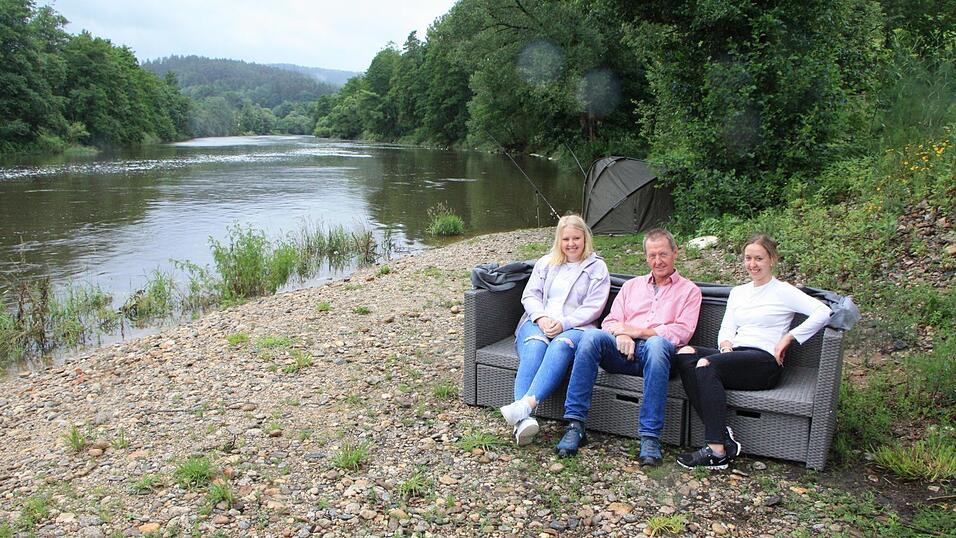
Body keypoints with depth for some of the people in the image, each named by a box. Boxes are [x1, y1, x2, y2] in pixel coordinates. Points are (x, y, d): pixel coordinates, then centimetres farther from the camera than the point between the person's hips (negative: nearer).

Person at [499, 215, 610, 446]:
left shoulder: (597, 267, 13)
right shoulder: (546, 263, 24)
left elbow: (593, 307, 1)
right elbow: (530, 295, 13)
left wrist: (564, 323, -14)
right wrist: (541, 317, -8)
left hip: (575, 327, -2)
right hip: (538, 323, 2)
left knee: (561, 346, -38)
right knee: (535, 345, -34)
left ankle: (526, 404, -56)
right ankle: (523, 419, -51)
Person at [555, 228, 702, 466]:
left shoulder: (689, 290, 17)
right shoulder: (631, 285, 28)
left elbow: (682, 332, 1)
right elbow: (610, 321, 17)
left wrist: (638, 331, -7)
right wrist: (621, 335, -8)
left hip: (658, 349, -3)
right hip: (624, 350, 3)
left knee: (656, 344, -40)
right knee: (592, 335, -30)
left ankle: (650, 437, -38)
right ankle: (575, 424, -31)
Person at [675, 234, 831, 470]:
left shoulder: (783, 291, 8)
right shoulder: (738, 292, 27)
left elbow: (823, 312, -6)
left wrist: (789, 337, -8)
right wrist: (725, 343, -2)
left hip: (765, 361, -6)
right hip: (735, 356, 6)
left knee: (706, 364, -33)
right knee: (685, 354, -24)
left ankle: (717, 451, -34)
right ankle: (722, 435, -30)